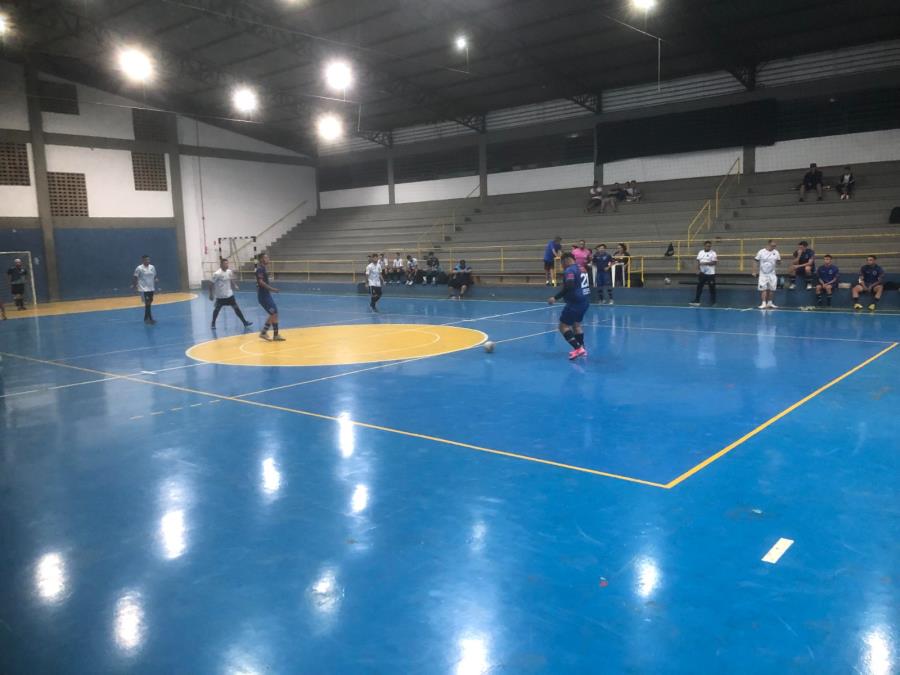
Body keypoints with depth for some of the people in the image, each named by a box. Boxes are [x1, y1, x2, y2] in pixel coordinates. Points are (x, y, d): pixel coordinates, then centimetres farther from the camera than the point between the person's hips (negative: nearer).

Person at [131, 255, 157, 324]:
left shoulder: (152, 267, 6)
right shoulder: (139, 268, -11)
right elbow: (135, 278, -6)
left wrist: (155, 287, 10)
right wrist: (134, 286, -8)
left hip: (151, 288, 6)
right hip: (143, 289, -6)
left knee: (149, 303, 11)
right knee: (147, 303, -9)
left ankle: (146, 318, 22)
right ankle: (150, 319, -8)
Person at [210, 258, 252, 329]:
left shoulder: (229, 272, 1)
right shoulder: (217, 274, -17)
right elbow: (212, 284, -12)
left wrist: (235, 286, 1)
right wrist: (211, 294, -12)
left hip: (229, 294, 5)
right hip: (220, 296, -5)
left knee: (236, 308, 2)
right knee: (217, 309, 10)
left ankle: (245, 322, 3)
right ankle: (213, 324, 29)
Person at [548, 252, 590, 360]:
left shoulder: (569, 270, -13)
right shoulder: (581, 268, 15)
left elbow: (568, 287, -26)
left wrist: (556, 298, -24)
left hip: (575, 302, -9)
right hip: (585, 301, 9)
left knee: (563, 326, -3)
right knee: (576, 324, 25)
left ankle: (578, 348, -15)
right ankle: (581, 348, 24)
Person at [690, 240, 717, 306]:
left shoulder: (713, 253, -6)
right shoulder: (700, 252, 9)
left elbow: (714, 262, -14)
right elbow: (698, 262, 9)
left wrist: (705, 263, -23)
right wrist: (698, 270, -4)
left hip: (710, 273, -4)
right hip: (702, 273, 4)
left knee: (712, 288, 3)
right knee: (699, 286, 3)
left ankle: (712, 302, 13)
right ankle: (696, 301, 6)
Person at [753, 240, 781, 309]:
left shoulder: (776, 253, 1)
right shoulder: (761, 252, -6)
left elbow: (778, 263, 10)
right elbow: (756, 262, -1)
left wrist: (779, 259, -12)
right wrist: (754, 271, -5)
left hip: (772, 274, 3)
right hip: (763, 274, -3)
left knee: (772, 289, 5)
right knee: (763, 289, -6)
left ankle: (770, 303, 18)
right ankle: (763, 303, -5)